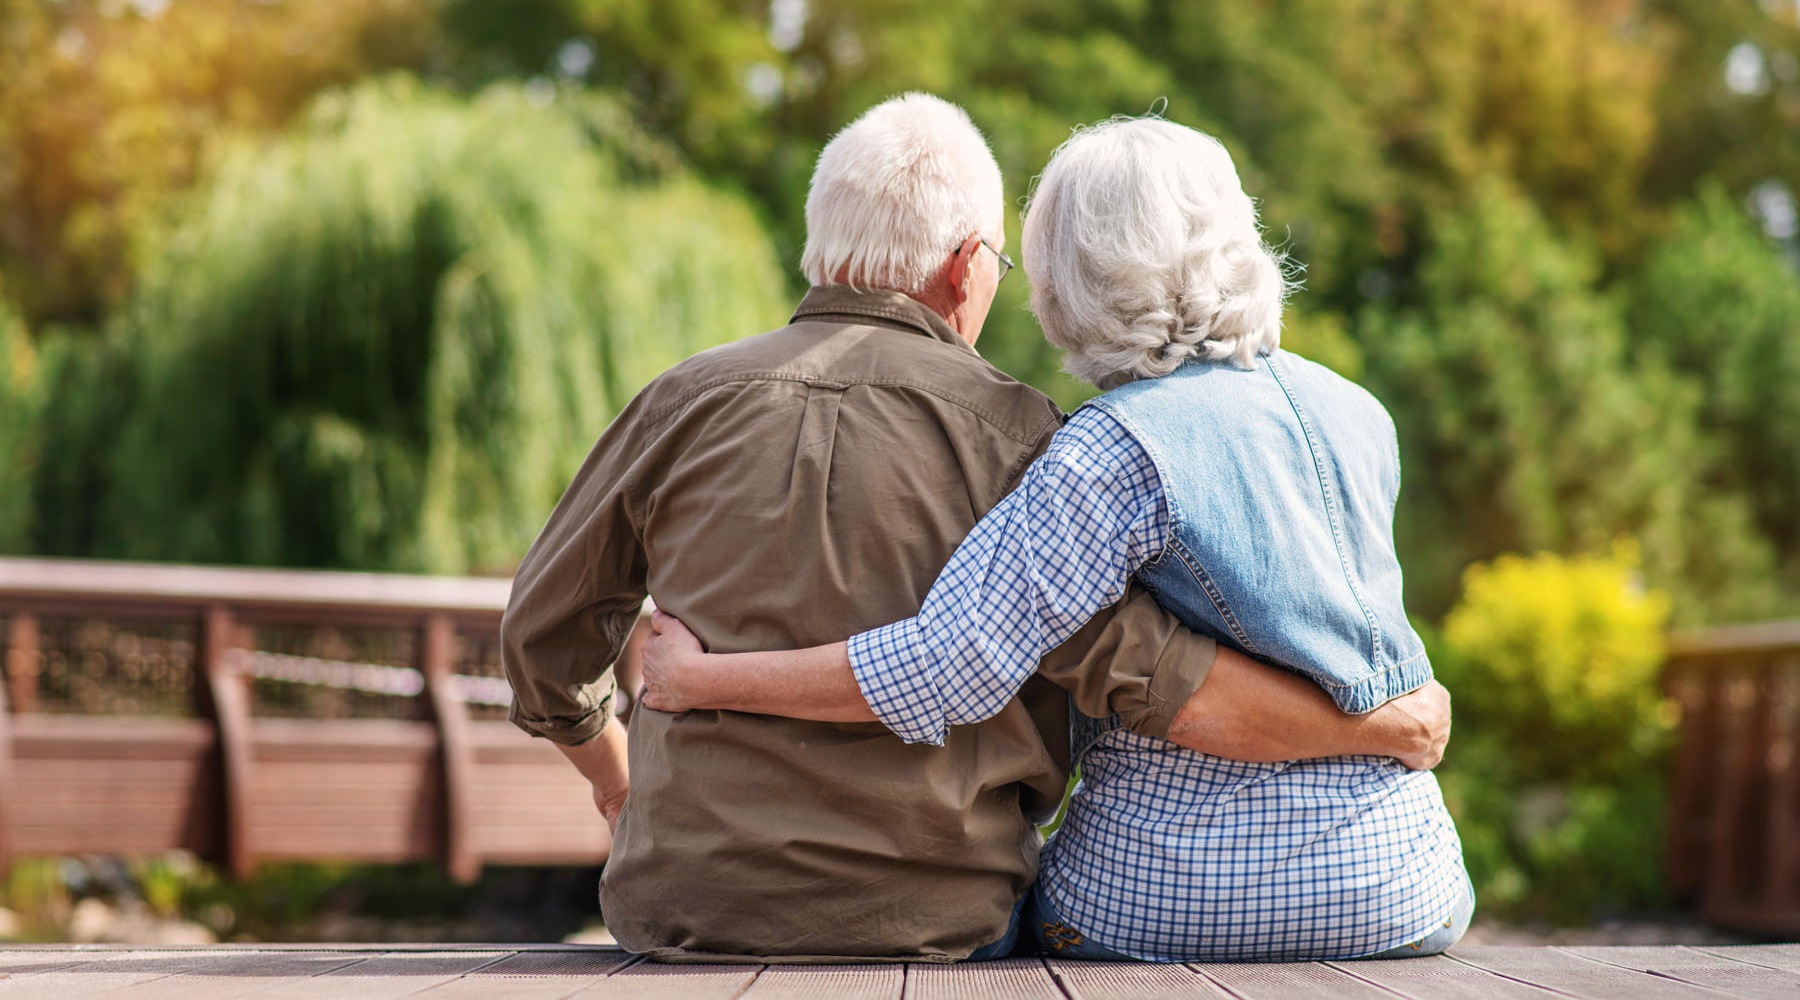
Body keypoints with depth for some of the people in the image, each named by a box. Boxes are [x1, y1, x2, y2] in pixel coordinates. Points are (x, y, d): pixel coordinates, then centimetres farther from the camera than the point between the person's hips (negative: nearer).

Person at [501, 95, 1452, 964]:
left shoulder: (687, 402, 1)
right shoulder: (1009, 435, -6)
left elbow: (543, 637, 11)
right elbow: (1144, 674, -13)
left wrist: (611, 772, 31)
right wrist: (1392, 725, -3)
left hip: (691, 913, 2)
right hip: (933, 921, -1)